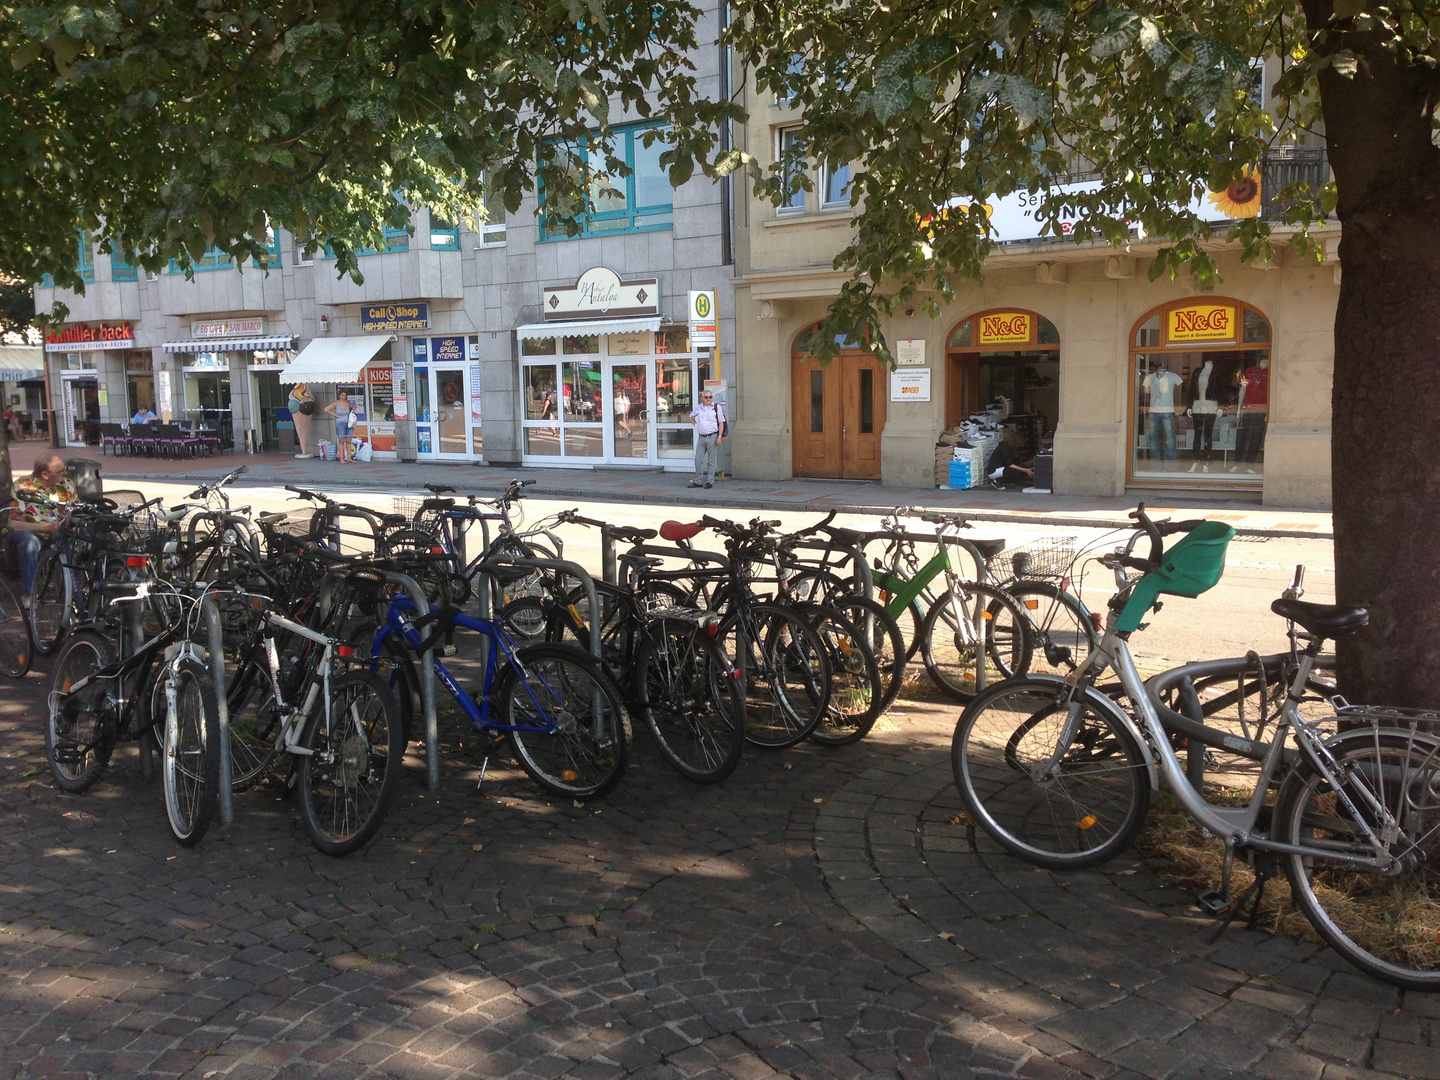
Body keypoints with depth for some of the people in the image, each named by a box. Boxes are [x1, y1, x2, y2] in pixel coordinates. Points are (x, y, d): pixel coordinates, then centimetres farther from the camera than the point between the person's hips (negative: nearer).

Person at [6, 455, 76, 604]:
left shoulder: (67, 484, 2)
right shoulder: (23, 487, -10)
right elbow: (15, 524, -15)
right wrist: (46, 527, -23)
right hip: (31, 532, -3)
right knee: (29, 541, -38)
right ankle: (28, 594, -32)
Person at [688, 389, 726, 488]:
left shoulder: (717, 408, 0)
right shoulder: (698, 408, 11)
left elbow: (721, 423, 0)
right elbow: (691, 417, 30)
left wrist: (719, 436, -8)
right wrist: (696, 425, 14)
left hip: (712, 437, -4)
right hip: (701, 437, 4)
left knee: (711, 460, 1)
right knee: (698, 460, 4)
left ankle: (710, 481, 7)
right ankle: (698, 481, 11)